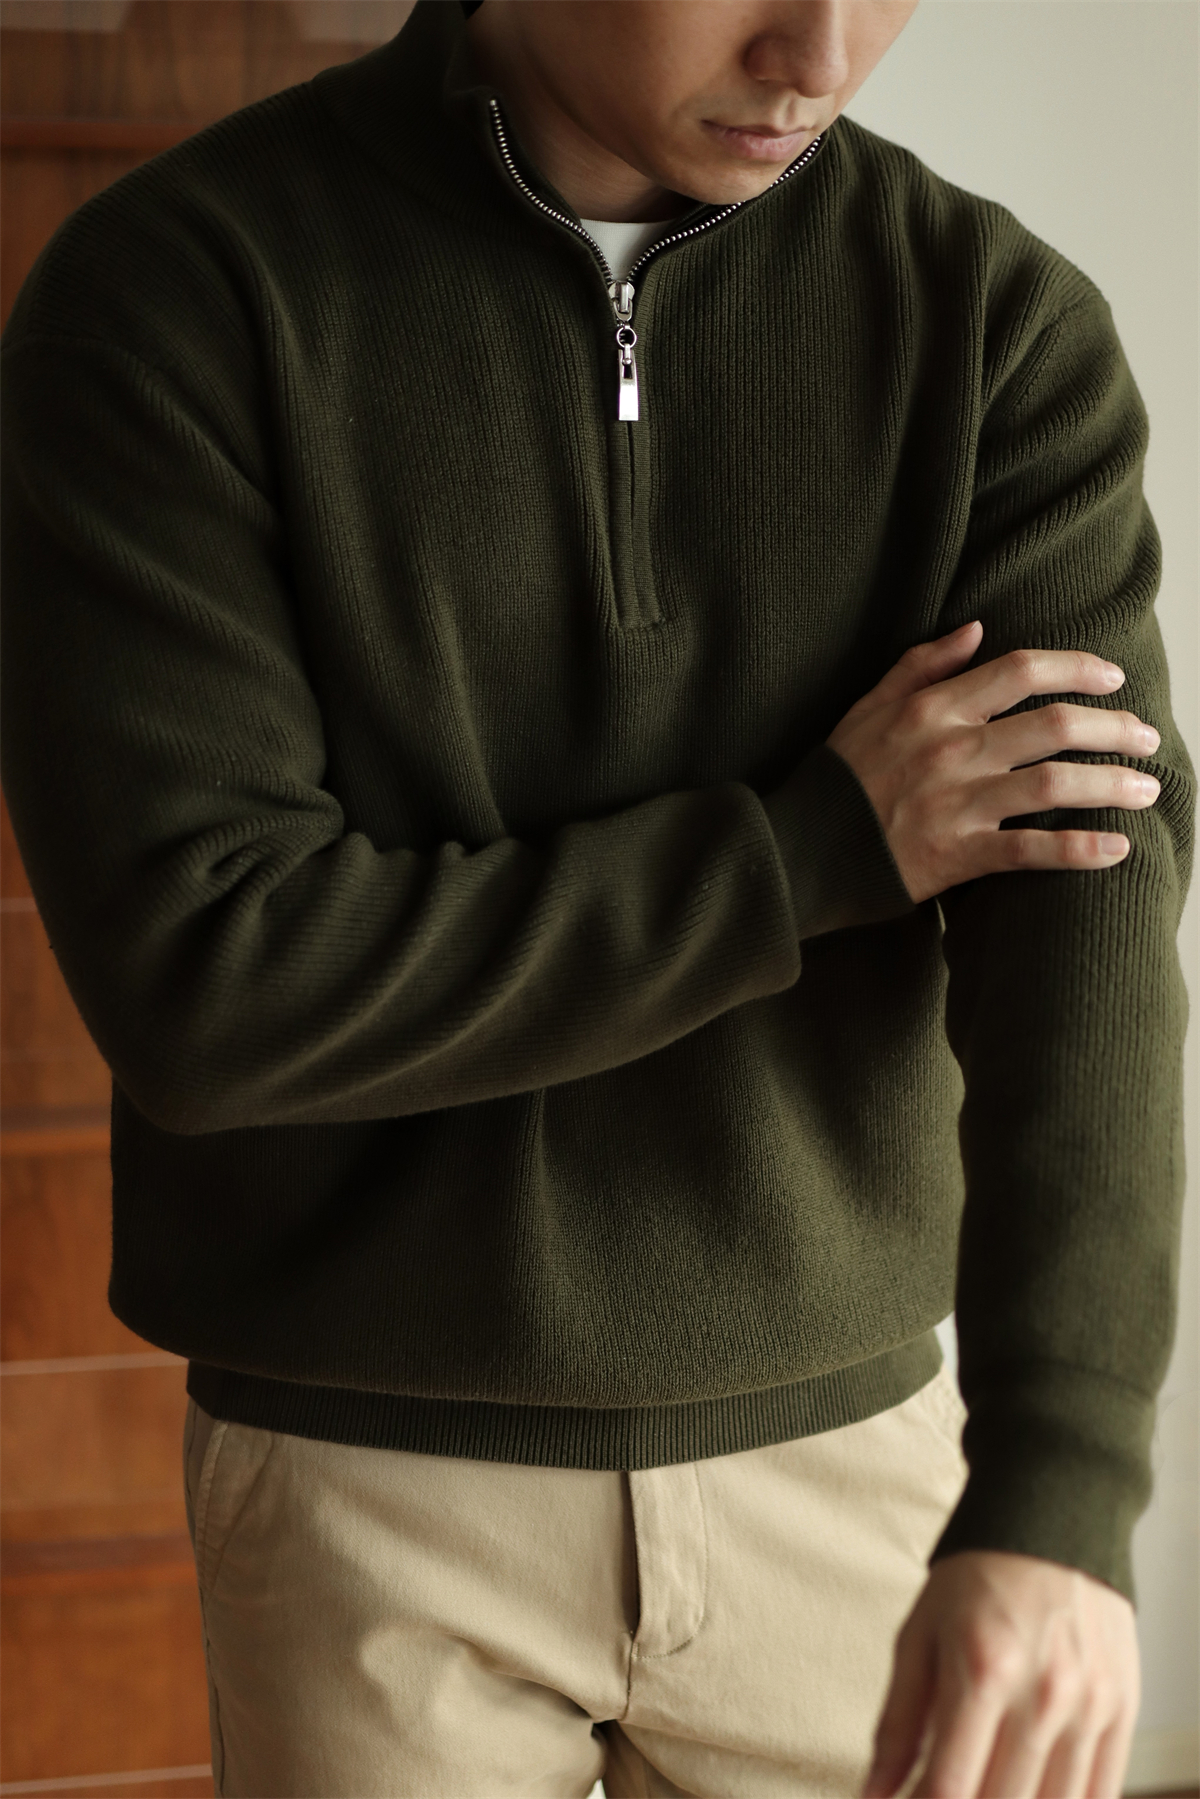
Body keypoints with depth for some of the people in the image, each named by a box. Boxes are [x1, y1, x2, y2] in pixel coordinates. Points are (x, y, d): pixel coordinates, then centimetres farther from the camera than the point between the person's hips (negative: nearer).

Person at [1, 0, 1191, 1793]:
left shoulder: (1007, 324, -6)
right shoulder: (165, 291, -12)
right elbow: (197, 978, -19)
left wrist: (1054, 1499, -31)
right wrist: (825, 842, -17)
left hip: (840, 1449, 2)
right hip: (379, 1478, -2)